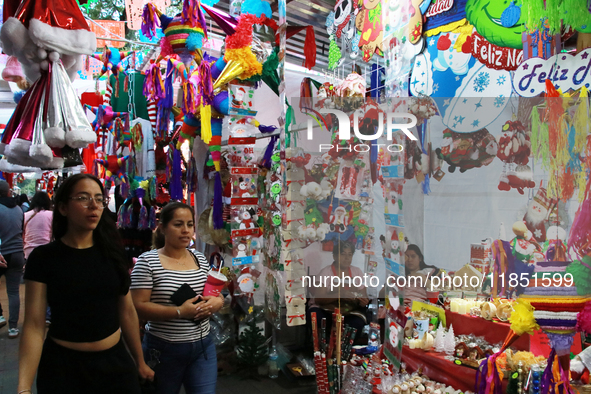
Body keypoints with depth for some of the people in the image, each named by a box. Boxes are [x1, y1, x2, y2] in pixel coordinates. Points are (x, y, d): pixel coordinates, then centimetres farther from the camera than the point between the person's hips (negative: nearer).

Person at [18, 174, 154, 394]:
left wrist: (140, 362, 11)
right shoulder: (43, 258, -9)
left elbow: (127, 312, 5)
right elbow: (34, 325, -12)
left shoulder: (114, 253, 0)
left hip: (115, 361, 3)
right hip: (62, 365, -3)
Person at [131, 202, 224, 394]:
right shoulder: (147, 261, -10)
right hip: (163, 349, -3)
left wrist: (217, 302, -10)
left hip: (203, 346, 4)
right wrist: (179, 312, -24)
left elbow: (218, 294, 14)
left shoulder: (200, 259, 6)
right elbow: (138, 306, -16)